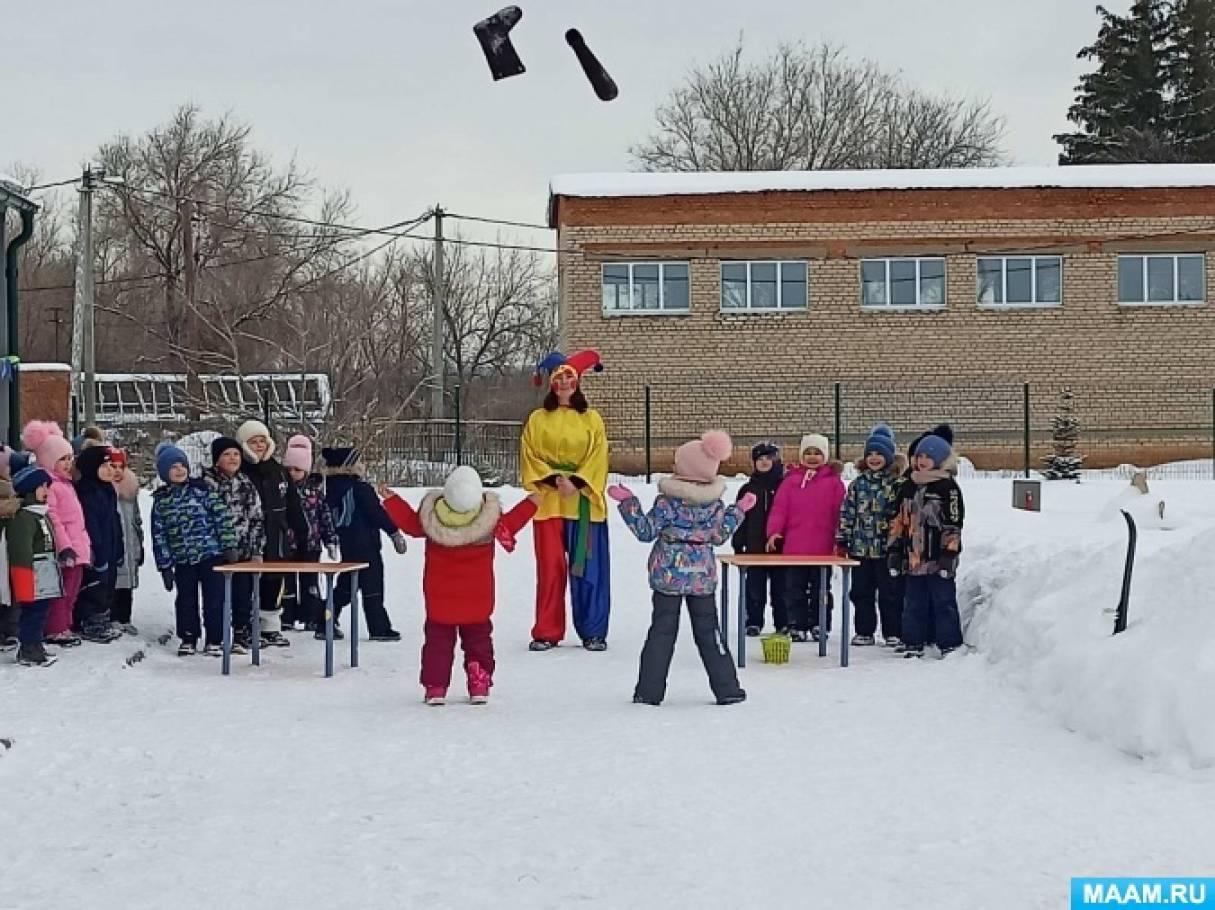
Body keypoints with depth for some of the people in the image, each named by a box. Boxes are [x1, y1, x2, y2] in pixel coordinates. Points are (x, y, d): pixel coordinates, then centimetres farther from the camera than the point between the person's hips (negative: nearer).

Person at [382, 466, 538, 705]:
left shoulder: (431, 515, -16)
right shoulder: (490, 515, -18)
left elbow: (411, 524, 2)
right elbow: (507, 528, -1)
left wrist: (392, 501, 14)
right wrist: (530, 505, 10)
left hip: (439, 596, 0)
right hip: (477, 596, 0)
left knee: (438, 638, 11)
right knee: (478, 638, 13)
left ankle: (435, 686, 8)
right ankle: (479, 686, 13)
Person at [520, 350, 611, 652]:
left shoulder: (592, 419, 7)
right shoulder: (537, 419, 8)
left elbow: (598, 458, 0)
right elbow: (529, 457, 3)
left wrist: (576, 482, -13)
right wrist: (552, 479, -12)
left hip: (584, 502, 0)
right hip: (548, 501, 0)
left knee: (587, 567, 1)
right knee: (550, 567, -1)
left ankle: (593, 632, 9)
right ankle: (546, 632, 6)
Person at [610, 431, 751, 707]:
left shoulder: (667, 501, -12)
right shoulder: (714, 503, -3)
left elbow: (646, 531, -10)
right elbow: (720, 536, 7)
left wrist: (628, 502, -6)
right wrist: (739, 510, 18)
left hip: (668, 573, -2)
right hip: (702, 575, 2)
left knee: (662, 630, 3)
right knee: (708, 631, 10)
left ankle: (649, 690, 1)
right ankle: (727, 689, 11)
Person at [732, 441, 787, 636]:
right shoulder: (748, 489, 8)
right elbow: (740, 519, 10)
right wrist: (738, 545, 4)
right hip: (754, 548, 2)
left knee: (780, 589, 5)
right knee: (755, 590, 4)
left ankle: (783, 623, 13)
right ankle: (754, 622, 12)